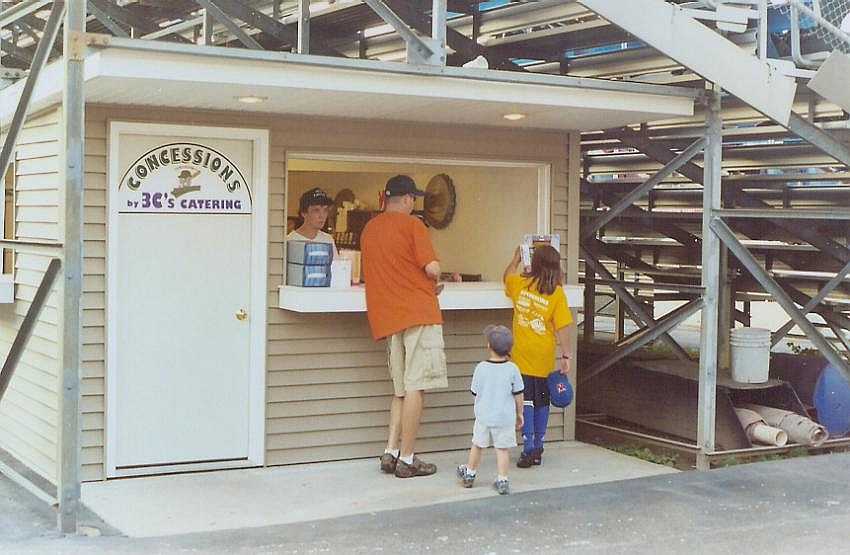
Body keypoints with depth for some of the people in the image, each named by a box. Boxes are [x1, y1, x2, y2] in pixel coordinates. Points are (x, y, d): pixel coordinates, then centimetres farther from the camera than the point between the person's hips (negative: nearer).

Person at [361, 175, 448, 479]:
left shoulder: (369, 229, 15)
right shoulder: (412, 225, -5)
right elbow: (432, 268, -14)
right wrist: (434, 281, 9)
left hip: (387, 317, 7)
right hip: (419, 313, -7)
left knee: (401, 389, 14)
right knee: (415, 387, -4)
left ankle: (391, 452, 8)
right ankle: (407, 459, -3)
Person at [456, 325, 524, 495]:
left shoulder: (481, 368, -9)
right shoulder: (512, 369, -10)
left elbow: (475, 392, 1)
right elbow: (518, 395, -4)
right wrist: (519, 414, 10)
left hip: (483, 416, 1)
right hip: (505, 417, -1)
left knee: (477, 445, 18)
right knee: (502, 448, 5)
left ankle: (469, 473, 34)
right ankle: (502, 480, 3)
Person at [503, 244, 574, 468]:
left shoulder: (520, 284, -3)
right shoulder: (557, 293, -8)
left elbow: (507, 276, 22)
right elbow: (564, 327, -10)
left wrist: (516, 259, 38)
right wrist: (566, 355, -4)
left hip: (522, 357, 0)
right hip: (544, 359, 0)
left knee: (526, 401, 1)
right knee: (542, 403, 12)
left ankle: (528, 449, -6)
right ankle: (538, 449, 19)